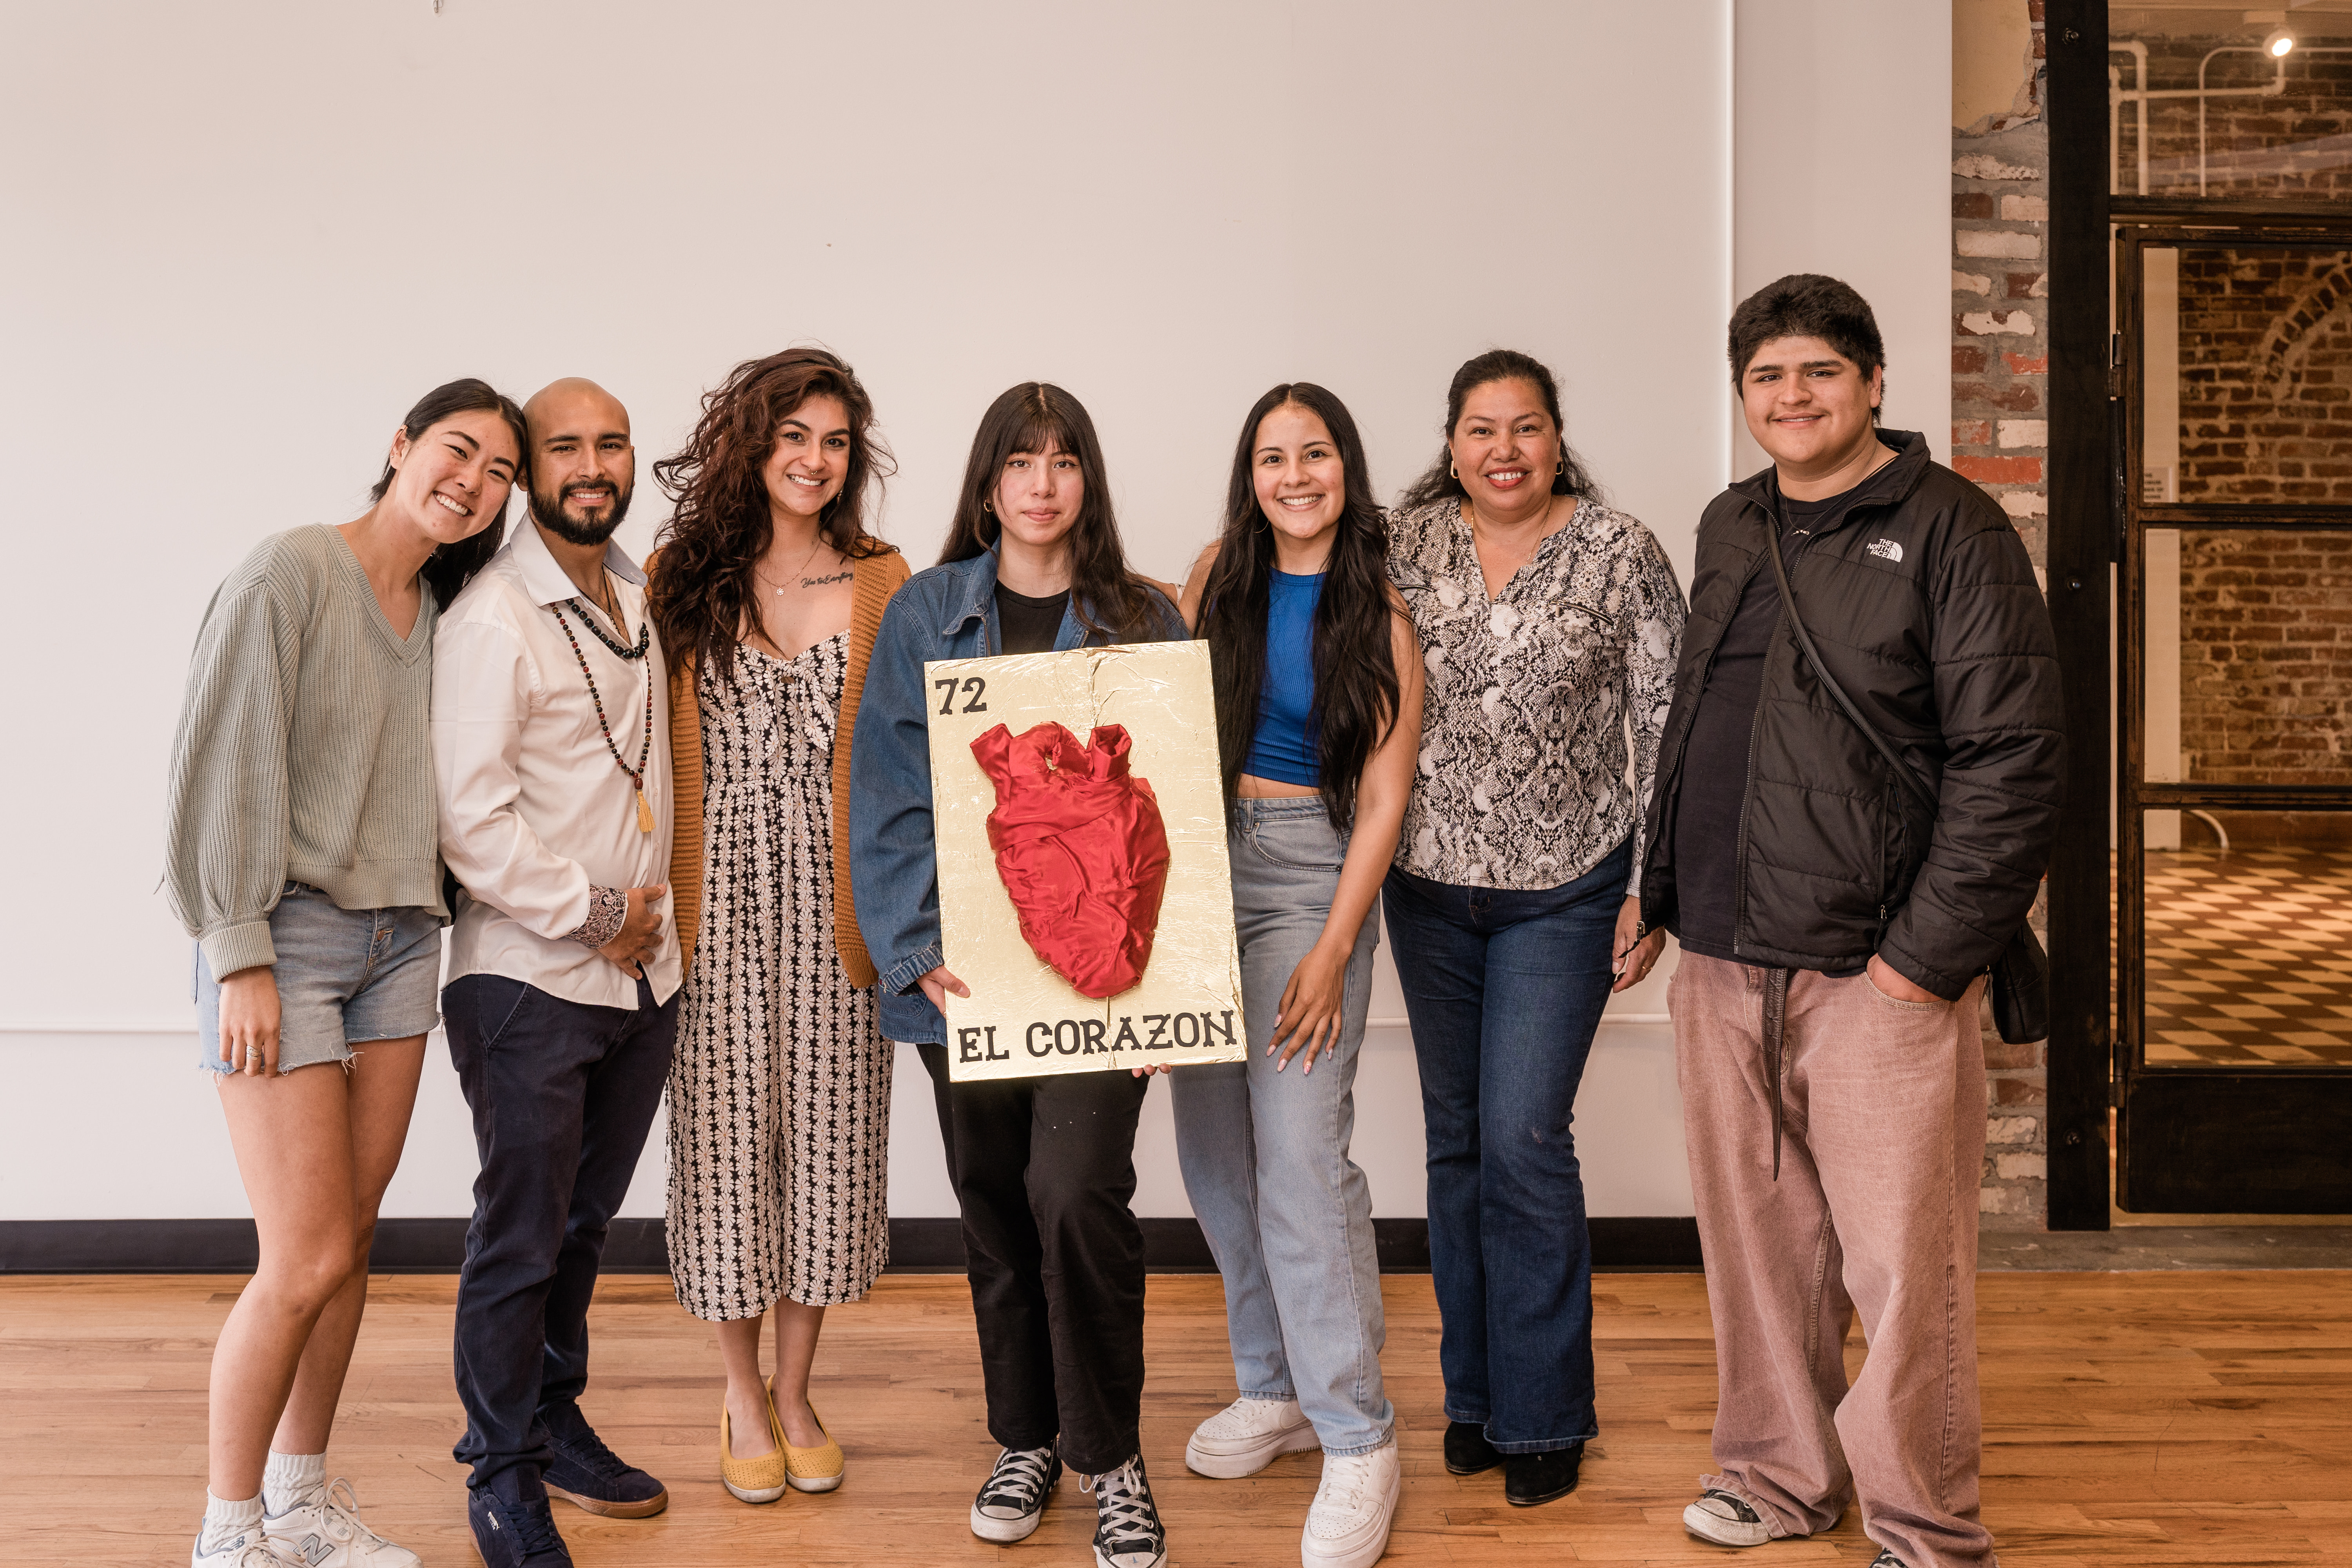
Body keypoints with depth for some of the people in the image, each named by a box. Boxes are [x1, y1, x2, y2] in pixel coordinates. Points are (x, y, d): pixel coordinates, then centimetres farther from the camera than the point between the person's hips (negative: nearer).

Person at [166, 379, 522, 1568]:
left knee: (349, 1242, 11)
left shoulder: (440, 612, 11)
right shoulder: (292, 572, -9)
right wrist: (241, 956, -16)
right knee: (307, 1261, -6)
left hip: (400, 939, 7)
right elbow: (226, 765, -13)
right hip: (288, 936, -6)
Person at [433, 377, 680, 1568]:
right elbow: (471, 820, -17)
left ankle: (554, 1419, 34)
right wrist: (593, 913, -12)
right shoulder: (490, 619, -11)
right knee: (521, 1234, 2)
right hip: (529, 980, -7)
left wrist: (649, 916, 13)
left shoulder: (642, 599, 12)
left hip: (643, 972, 7)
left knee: (584, 1220, 18)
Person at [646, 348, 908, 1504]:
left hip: (834, 889, 1)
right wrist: (665, 899, -4)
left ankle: (794, 1390, 23)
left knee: (828, 1123, 6)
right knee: (729, 1121, 4)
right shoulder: (684, 578, 4)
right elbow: (668, 757, 3)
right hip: (725, 885, -1)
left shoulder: (881, 581, 6)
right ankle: (741, 1393, 23)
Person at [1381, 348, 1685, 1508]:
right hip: (1429, 884, 4)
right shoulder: (1405, 543, 1)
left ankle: (1542, 1416, 10)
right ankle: (1473, 1390, 26)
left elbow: (1667, 732, -5)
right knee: (1454, 1138, 11)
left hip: (1564, 889, -3)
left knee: (1523, 1141, -7)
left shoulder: (1620, 555, -6)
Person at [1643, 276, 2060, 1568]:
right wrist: (1663, 895, 14)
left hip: (1875, 972, -6)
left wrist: (1928, 956, -15)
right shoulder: (1728, 530, 14)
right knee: (1756, 1242, 14)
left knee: (1901, 1261, 0)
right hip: (1721, 965, 6)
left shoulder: (1948, 528, -5)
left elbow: (2012, 759, -11)